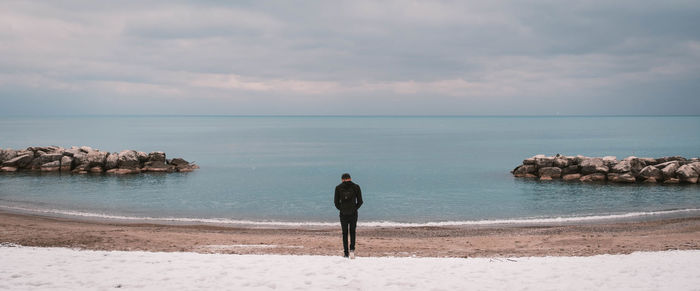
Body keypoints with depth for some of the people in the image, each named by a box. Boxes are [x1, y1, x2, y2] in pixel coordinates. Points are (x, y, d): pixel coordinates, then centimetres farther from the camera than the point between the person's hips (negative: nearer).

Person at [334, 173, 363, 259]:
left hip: (343, 214, 0)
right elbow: (360, 201, 0)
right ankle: (352, 250, -5)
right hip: (353, 213, 0)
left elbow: (336, 201, 1)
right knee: (352, 232, 12)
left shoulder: (338, 188, 0)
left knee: (345, 233, 11)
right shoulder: (356, 187, 0)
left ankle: (345, 252, 11)